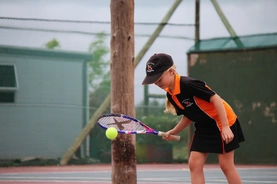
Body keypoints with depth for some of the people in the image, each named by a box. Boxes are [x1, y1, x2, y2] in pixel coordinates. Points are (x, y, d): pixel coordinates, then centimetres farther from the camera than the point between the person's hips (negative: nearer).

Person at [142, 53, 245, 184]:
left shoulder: (188, 84, -26)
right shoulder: (170, 95, 0)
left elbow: (216, 99, -25)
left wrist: (225, 127, -28)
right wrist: (174, 132, 3)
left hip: (223, 122, -8)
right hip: (204, 126, 8)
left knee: (226, 165, -4)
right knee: (194, 163, -2)